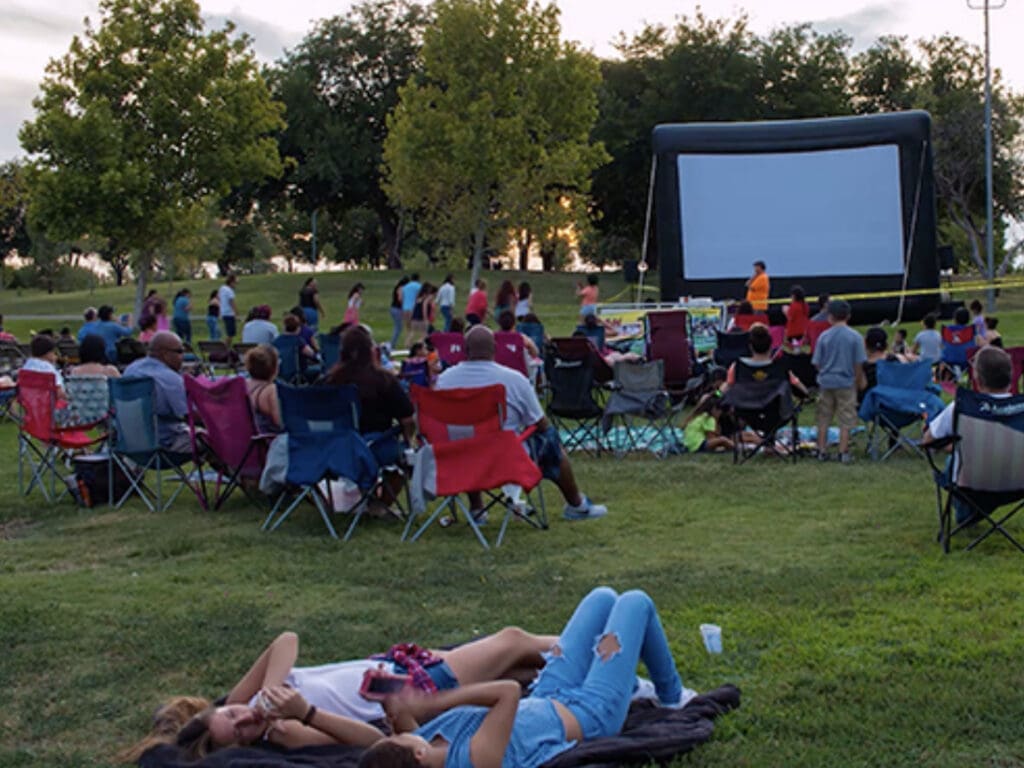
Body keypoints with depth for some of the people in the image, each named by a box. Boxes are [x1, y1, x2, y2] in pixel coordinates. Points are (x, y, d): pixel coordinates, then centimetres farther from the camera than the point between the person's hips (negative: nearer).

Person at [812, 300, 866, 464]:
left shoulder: (824, 337, -4)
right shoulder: (855, 337, -7)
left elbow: (817, 363, 0)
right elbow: (859, 364, -6)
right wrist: (859, 382, 7)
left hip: (826, 382, 2)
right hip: (846, 383, -1)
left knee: (823, 419, 12)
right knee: (846, 421, 6)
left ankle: (822, 451, 15)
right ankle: (843, 453, 6)